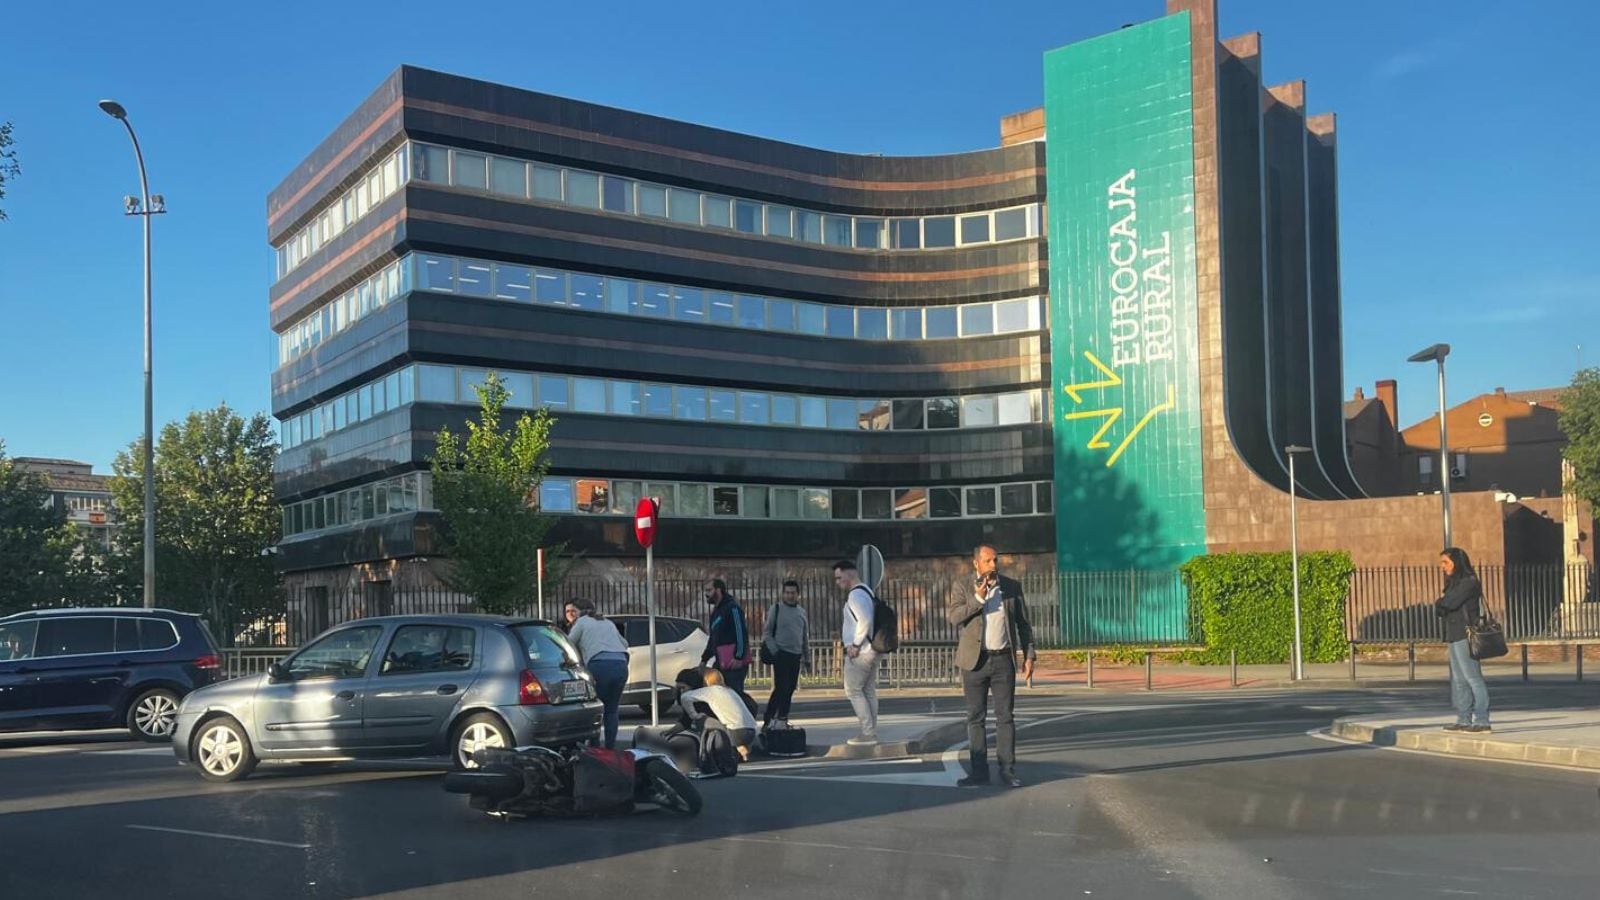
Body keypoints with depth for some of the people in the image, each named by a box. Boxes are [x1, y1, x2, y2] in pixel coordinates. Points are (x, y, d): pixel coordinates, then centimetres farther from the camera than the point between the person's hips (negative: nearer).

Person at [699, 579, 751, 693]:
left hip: (735, 662, -10)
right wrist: (704, 659, 25)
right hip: (721, 662, 10)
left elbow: (741, 633, -18)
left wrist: (738, 657, -24)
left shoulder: (732, 608, -9)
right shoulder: (716, 610, 22)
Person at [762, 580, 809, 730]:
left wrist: (805, 655, 18)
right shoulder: (777, 609, -1)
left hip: (796, 655, 6)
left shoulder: (802, 611, 15)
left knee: (790, 689, 7)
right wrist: (774, 651, -12)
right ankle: (768, 721, -9)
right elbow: (766, 633, -2)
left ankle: (782, 719, 15)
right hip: (781, 654, -6)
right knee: (781, 688, -13)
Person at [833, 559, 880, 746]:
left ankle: (868, 733, -5)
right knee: (869, 692, 11)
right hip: (871, 649, 10)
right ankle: (871, 732, 14)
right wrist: (846, 637, 13)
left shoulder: (855, 594, -16)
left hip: (860, 652, -10)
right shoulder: (865, 591, 16)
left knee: (853, 690, -4)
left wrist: (855, 644, -20)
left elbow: (865, 620, -28)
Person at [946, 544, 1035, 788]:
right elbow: (952, 616, -14)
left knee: (1005, 716, 1)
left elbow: (1023, 623, 9)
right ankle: (979, 771, 8)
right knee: (975, 717, 3)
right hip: (975, 660, 0)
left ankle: (1008, 770, 5)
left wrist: (1029, 655, 3)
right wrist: (978, 598, -21)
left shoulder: (1012, 587, 6)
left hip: (1003, 659, 1)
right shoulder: (964, 590, 2)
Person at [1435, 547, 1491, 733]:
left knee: (1473, 677, -9)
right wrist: (1442, 606, -6)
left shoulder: (1469, 582, -9)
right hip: (1454, 637, 10)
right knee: (1458, 680, 10)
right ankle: (1464, 720, 15)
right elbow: (1442, 609, 14)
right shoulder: (1454, 583, 19)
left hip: (1464, 636, -10)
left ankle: (1482, 721, -8)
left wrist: (1439, 603, 2)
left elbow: (1450, 603, -17)